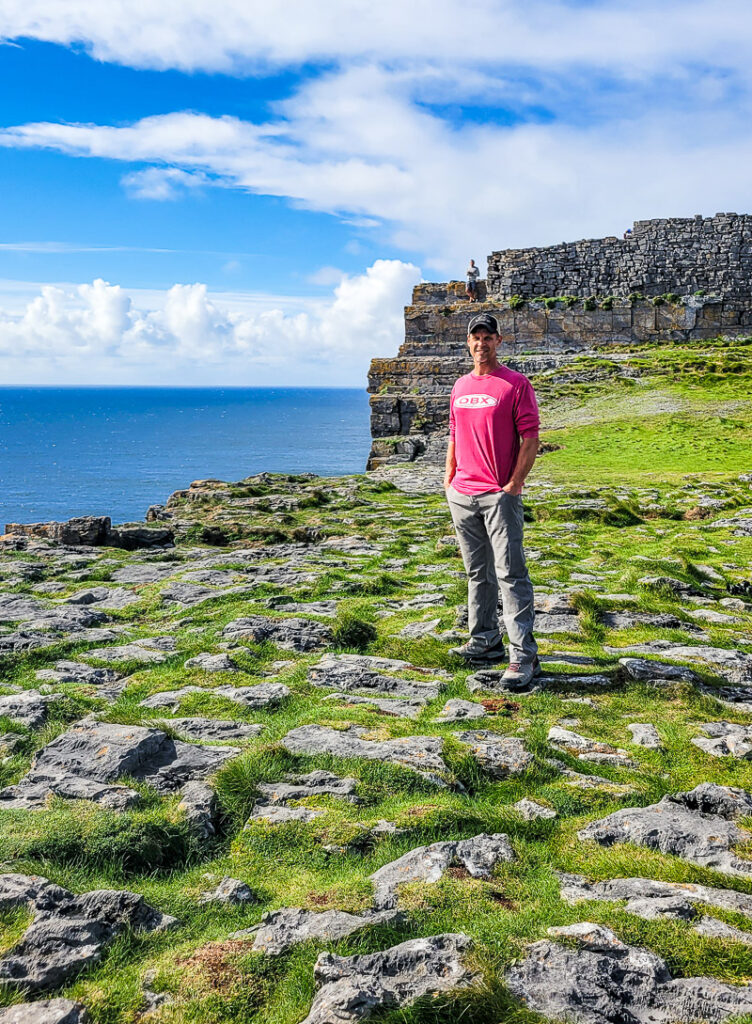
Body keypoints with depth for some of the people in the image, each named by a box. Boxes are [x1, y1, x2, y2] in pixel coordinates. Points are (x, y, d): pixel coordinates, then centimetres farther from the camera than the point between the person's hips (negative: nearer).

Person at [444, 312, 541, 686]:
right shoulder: (460, 387, 15)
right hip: (462, 495, 7)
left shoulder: (516, 384, -4)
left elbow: (530, 438, -8)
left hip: (501, 495, -7)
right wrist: (449, 479, 14)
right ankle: (485, 641, 24)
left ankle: (523, 655, -10)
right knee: (477, 572, 13)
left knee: (510, 573, -10)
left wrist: (513, 484, -14)